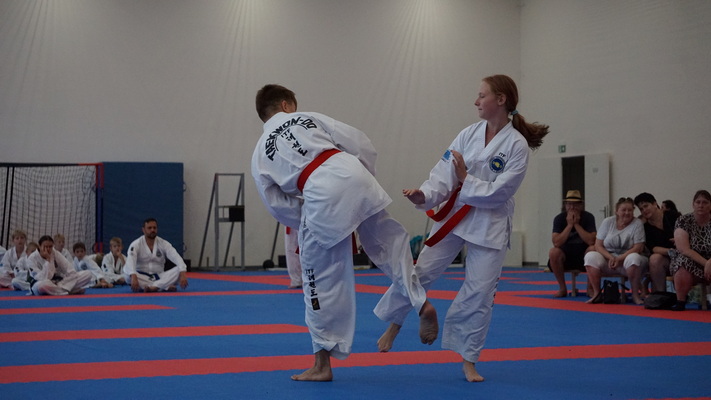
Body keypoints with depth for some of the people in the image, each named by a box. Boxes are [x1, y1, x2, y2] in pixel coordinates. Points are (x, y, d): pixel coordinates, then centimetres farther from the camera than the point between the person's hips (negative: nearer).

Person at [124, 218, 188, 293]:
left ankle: (153, 287, -38)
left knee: (179, 270, -22)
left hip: (159, 277, 2)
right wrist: (133, 277, -49)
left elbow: (176, 258, -16)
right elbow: (130, 261, -27)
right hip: (142, 277, -2)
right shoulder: (136, 244, -10)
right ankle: (166, 286, -35)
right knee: (127, 274, -36)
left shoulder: (164, 244, -3)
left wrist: (183, 274, -36)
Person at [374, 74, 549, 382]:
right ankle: (394, 324, 26)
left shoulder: (517, 145, -13)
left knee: (480, 292, -1)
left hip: (491, 224, -3)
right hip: (455, 215, 3)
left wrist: (465, 179, -18)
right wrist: (425, 195, -23)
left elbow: (499, 192, -17)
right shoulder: (469, 134, -1)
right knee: (421, 270, 3)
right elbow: (445, 172, -7)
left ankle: (468, 360, 11)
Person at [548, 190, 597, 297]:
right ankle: (562, 288, -13)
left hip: (583, 254, 0)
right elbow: (556, 243, -19)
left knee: (593, 249, -32)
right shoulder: (559, 219, -6)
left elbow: (591, 241, -20)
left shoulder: (588, 217, -7)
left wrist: (576, 224, -20)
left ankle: (590, 288, -14)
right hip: (566, 254, 0)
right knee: (553, 252, -31)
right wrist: (569, 225, -21)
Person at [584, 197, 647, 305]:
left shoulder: (637, 223, -4)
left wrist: (619, 259, -21)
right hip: (608, 257, 2)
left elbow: (638, 248, -11)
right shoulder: (607, 222, 3)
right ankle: (596, 294, -13)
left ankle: (635, 295, -18)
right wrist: (610, 257, -18)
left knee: (634, 258, -37)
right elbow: (598, 245, 0)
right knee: (590, 257, -26)